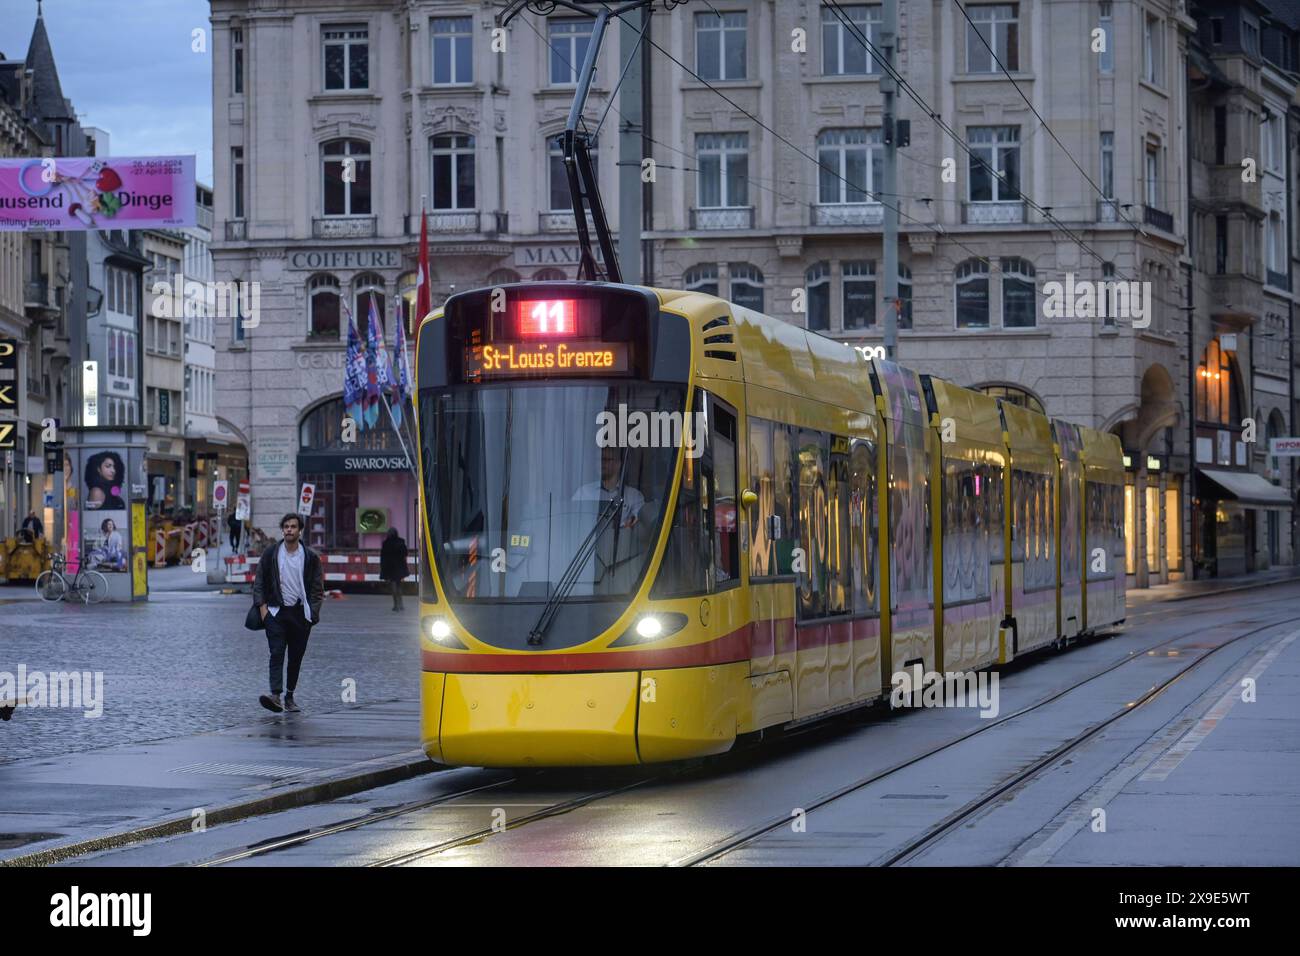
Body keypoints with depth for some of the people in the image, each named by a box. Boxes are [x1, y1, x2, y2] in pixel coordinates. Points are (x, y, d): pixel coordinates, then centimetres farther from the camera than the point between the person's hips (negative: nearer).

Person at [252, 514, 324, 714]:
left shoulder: (310, 557, 4)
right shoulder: (270, 554, 4)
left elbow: (318, 588, 7)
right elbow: (259, 583, 7)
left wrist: (313, 611, -4)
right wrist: (262, 607, -4)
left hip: (300, 613, 1)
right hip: (276, 611, -1)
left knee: (296, 656, 6)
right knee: (277, 653, -15)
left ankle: (290, 697, 17)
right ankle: (276, 695, -27)